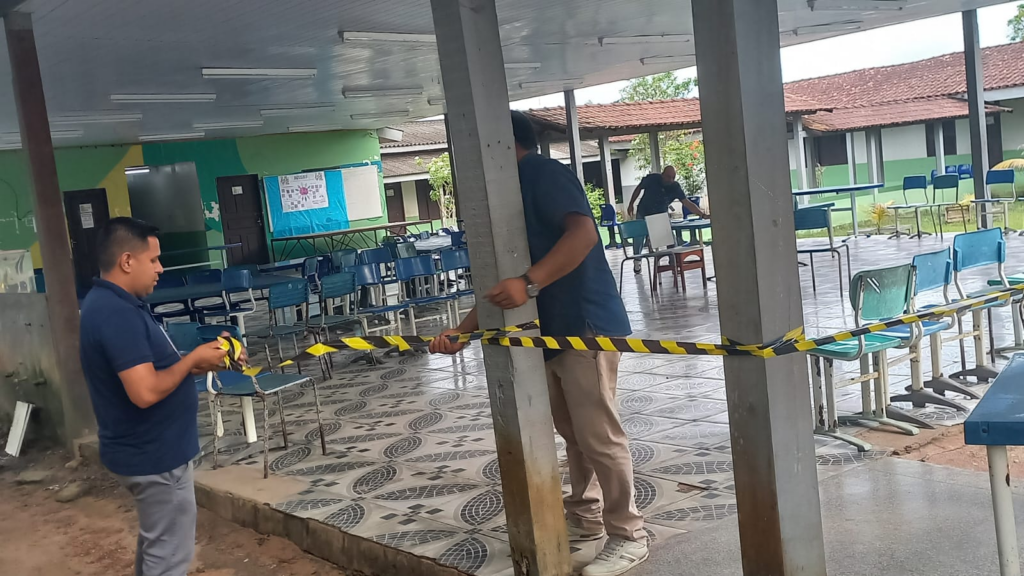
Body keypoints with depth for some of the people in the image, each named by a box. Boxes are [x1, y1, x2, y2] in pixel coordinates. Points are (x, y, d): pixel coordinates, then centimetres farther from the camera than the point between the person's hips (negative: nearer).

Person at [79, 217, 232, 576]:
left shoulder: (109, 303, 7)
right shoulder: (118, 314, -26)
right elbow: (146, 391, -32)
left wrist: (193, 364, 1)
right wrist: (193, 360, -17)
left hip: (146, 450, 10)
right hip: (154, 455, -10)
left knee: (156, 542, 24)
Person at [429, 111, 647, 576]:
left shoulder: (543, 173, -10)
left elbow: (583, 231, -27)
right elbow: (500, 287, 17)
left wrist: (529, 283, -34)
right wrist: (462, 331, 8)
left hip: (584, 324, -10)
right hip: (551, 329, 10)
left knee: (599, 435, -3)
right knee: (574, 433, 18)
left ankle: (628, 537, 10)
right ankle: (585, 518, 32)